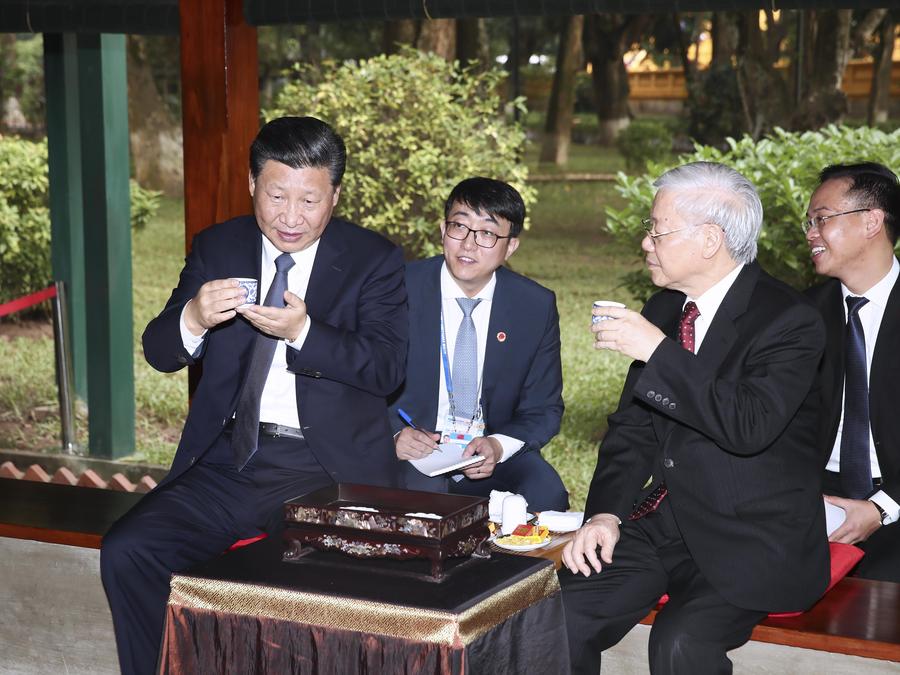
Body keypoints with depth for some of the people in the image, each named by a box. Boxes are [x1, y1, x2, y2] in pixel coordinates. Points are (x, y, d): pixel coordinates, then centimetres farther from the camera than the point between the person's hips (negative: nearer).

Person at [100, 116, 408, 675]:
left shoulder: (374, 259, 2)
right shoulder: (216, 248, 11)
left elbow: (387, 368, -10)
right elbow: (160, 353, 7)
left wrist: (303, 331, -25)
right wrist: (193, 319, -17)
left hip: (330, 467, -3)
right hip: (230, 460, 4)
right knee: (126, 553, -15)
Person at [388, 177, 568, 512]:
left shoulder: (536, 306, 0)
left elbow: (543, 408, 5)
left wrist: (498, 446, -16)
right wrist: (395, 433, -20)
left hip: (496, 456, 2)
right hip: (412, 451, -2)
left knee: (547, 497, -27)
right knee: (419, 490, -35)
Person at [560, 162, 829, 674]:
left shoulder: (790, 321, -12)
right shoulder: (664, 309, 10)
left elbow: (748, 427, -27)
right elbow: (633, 427, 11)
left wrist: (658, 351, -24)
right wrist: (606, 513, -5)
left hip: (748, 541, -6)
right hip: (662, 525, 6)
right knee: (559, 620, -16)